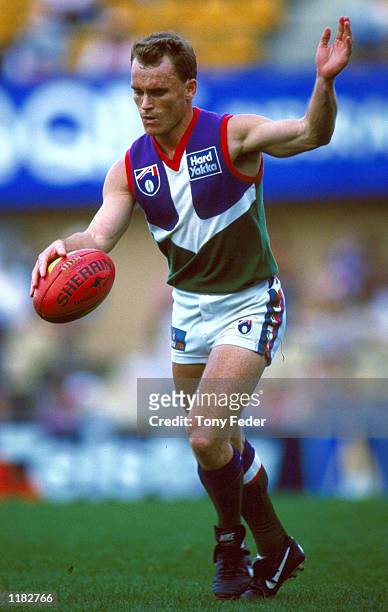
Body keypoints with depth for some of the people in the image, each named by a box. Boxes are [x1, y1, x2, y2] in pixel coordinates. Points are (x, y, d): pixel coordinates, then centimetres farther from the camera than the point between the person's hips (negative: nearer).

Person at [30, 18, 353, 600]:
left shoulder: (232, 136, -17)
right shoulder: (130, 168, -2)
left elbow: (311, 133, -30)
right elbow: (100, 235, -11)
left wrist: (325, 82, -50)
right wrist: (66, 246, -34)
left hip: (249, 303, -6)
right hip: (189, 306, 6)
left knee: (206, 439, -19)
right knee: (224, 447, 14)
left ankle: (232, 541, 7)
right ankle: (276, 549, 32)